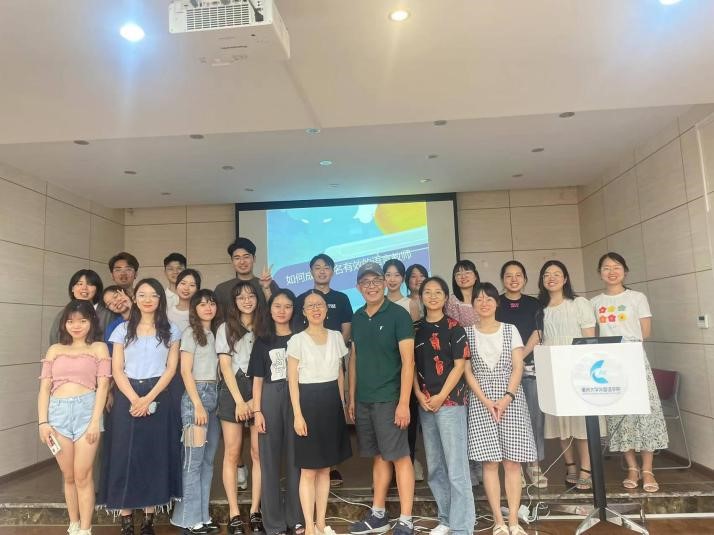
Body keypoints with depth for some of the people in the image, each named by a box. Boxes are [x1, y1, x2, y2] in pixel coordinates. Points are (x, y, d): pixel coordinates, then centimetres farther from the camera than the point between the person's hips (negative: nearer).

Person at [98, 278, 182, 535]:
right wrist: (134, 399, -12)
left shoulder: (170, 331, 5)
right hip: (126, 398, 0)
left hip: (158, 398, 0)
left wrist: (149, 398, -12)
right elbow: (116, 370, 0)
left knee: (155, 455, 2)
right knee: (125, 455, 0)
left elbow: (171, 368, 0)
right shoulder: (123, 330, 6)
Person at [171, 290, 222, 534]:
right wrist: (198, 404, -16)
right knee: (194, 460, -3)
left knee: (208, 460, 10)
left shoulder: (214, 333, 15)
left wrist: (209, 401, 6)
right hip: (196, 394, -7)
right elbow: (186, 371, -10)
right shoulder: (190, 333, -4)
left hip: (214, 395, 7)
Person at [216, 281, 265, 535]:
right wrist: (239, 400, -8)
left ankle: (255, 511, 10)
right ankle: (234, 514, 8)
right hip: (232, 392, -1)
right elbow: (225, 366, 0)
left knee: (258, 453, 1)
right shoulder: (226, 328, 7)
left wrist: (256, 399, -6)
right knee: (232, 453, 0)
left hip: (260, 392, 1)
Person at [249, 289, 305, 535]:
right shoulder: (263, 340, 6)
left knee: (295, 459, 5)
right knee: (270, 460, 5)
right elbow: (257, 379, 5)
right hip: (270, 400, 1)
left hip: (296, 399, 0)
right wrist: (257, 411, -3)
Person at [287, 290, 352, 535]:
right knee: (308, 470, 1)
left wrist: (342, 404, 10)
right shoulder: (297, 340, -5)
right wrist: (297, 414, -13)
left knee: (325, 469, 12)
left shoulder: (336, 337, 7)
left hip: (331, 403, 4)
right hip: (308, 401, -4)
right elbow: (292, 380, -7)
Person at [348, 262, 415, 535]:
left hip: (388, 399, -5)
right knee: (379, 457, 15)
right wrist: (351, 398, 12)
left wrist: (404, 402, -16)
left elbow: (408, 360, -11)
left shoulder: (398, 315, -8)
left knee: (399, 457, 1)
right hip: (363, 400, 5)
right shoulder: (357, 318, 9)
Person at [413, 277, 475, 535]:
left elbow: (460, 365, -7)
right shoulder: (416, 329, 9)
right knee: (434, 467, 13)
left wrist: (441, 396, -11)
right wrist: (418, 394, -3)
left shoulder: (454, 328, -3)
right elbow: (412, 364, 10)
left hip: (450, 401, -5)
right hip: (424, 404, 5)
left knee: (456, 467, -4)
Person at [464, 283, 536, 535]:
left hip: (511, 398, 1)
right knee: (489, 462, -1)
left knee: (512, 462, 1)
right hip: (481, 401, 0)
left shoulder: (510, 330, 6)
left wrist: (507, 397, -12)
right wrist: (486, 401, -10)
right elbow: (467, 371, 0)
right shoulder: (467, 333, 4)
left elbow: (518, 367, 0)